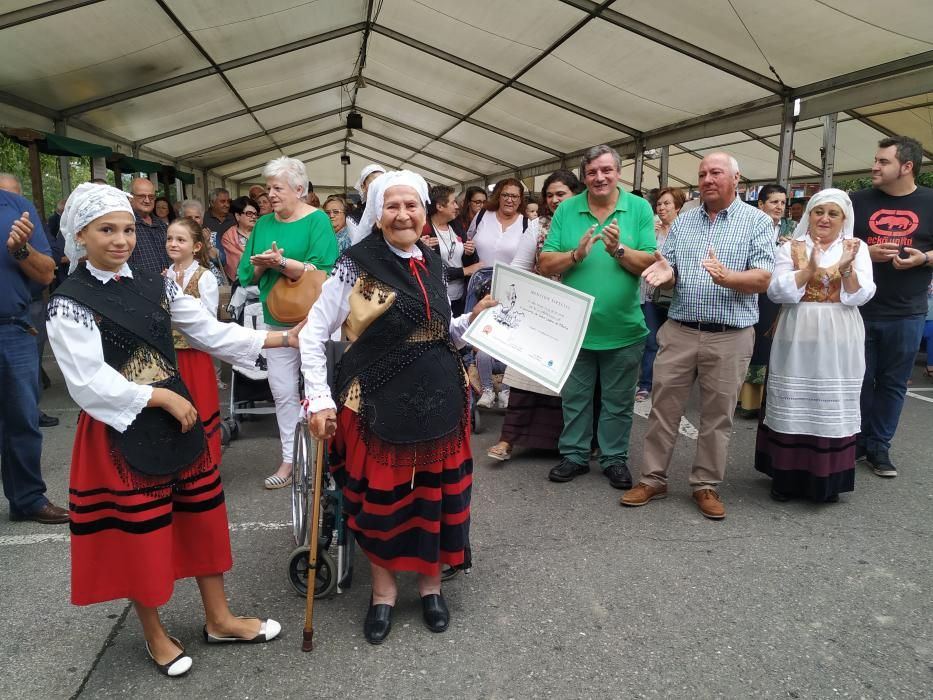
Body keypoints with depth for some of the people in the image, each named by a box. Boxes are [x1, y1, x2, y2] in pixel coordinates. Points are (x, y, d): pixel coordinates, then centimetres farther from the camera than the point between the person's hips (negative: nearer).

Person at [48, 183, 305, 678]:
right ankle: (155, 635, 33)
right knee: (140, 537, 9)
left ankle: (219, 620, 32)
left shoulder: (155, 285, 5)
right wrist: (163, 397, -15)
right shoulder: (69, 304, -11)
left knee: (203, 520, 13)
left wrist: (283, 338, 2)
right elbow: (90, 384, -17)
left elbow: (211, 331, 5)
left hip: (177, 419, 6)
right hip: (121, 431, -5)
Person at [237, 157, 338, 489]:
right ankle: (290, 459, 22)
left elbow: (323, 273, -21)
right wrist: (260, 265, -13)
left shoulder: (317, 220, -9)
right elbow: (247, 274, 7)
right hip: (278, 320, 6)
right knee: (283, 391, 10)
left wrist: (281, 262, -25)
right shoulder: (263, 224, 9)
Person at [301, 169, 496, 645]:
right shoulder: (356, 266, -9)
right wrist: (319, 400, -11)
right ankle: (383, 589, 32)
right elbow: (312, 335, -6)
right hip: (379, 403, -4)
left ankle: (431, 583, 35)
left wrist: (473, 319, 1)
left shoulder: (433, 264, 7)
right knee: (380, 495, 9)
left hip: (439, 399, 5)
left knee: (436, 492, 13)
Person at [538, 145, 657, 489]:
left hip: (623, 328, -1)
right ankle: (574, 455, 30)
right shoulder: (566, 210, 0)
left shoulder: (640, 208, -3)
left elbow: (650, 264, -8)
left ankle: (614, 458, 30)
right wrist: (577, 254, -20)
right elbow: (545, 264, -4)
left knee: (618, 401, 13)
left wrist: (619, 250, -24)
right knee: (574, 397, 14)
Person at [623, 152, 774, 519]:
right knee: (663, 407, 6)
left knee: (717, 415, 8)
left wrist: (726, 277, -29)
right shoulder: (682, 221, 10)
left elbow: (763, 279, -10)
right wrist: (665, 273, -17)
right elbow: (668, 274, 7)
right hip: (678, 331, 3)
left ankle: (707, 485, 22)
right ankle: (652, 479, 19)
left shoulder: (758, 221, 0)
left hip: (729, 337, -2)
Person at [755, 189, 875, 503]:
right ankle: (786, 476, 16)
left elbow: (859, 296, -3)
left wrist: (846, 267, -19)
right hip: (797, 340, -1)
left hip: (838, 343, 1)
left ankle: (827, 479, 18)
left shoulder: (856, 249, 6)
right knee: (792, 407, 4)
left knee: (832, 408, 5)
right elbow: (777, 292, -7)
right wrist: (810, 268, -17)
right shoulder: (790, 248, 3)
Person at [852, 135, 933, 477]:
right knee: (859, 379, 8)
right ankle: (856, 441, 23)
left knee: (893, 383, 8)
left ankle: (879, 446, 20)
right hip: (858, 310, 0)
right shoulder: (859, 200, 3)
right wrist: (865, 252, -12)